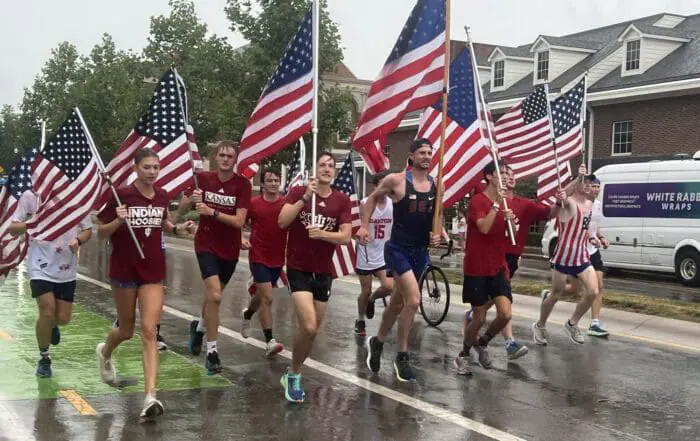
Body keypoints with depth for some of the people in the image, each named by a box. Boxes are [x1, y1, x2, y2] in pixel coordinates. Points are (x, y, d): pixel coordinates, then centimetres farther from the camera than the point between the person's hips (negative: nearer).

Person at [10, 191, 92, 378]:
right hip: (41, 267, -3)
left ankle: (52, 326, 44)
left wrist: (78, 240, -13)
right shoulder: (30, 196, -6)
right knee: (47, 312, -10)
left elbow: (87, 229, 9)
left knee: (63, 318, 5)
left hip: (67, 269, 3)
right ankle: (44, 358, 14)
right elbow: (13, 229, -1)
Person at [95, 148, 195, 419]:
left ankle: (150, 396, -11)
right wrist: (118, 221, -26)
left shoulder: (162, 196, 1)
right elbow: (101, 234, -7)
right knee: (127, 330, 14)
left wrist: (178, 229, 1)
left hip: (153, 271, 2)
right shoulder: (121, 195, -12)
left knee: (149, 331, -7)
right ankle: (104, 352, 51)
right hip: (124, 270, -2)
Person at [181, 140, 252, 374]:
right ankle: (212, 352, -9)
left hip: (229, 249, 2)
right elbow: (182, 208, 1)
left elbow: (239, 221, -19)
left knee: (214, 295, 21)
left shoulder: (243, 184, -11)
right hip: (206, 245, -2)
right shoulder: (203, 178, -6)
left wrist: (212, 211, -30)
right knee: (215, 295, -19)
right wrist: (191, 199, -20)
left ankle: (199, 327, 52)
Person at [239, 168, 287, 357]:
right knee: (267, 298, -13)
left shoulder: (286, 204, -4)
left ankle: (247, 315, 52)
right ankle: (270, 341, -11)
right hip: (258, 257, -3)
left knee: (262, 295, 21)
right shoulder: (253, 204, -6)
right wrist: (241, 239, -11)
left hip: (278, 258, 3)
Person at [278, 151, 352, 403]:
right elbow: (282, 222, -17)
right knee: (308, 327, -19)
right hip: (298, 269, -4)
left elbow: (346, 236, -6)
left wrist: (322, 233, -23)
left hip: (324, 272, 4)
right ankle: (293, 376, 4)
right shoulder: (298, 192, -4)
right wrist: (305, 198, -23)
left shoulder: (342, 200, 1)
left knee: (313, 330, 10)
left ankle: (293, 374, 32)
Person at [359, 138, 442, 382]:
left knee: (398, 303, 17)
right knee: (413, 300, -19)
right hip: (398, 249, -6)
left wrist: (438, 234, 0)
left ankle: (377, 342, 41)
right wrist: (364, 226, -5)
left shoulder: (436, 185, 3)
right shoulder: (396, 180, -10)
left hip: (420, 252, 6)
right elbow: (372, 198, 5)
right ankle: (402, 357, -3)